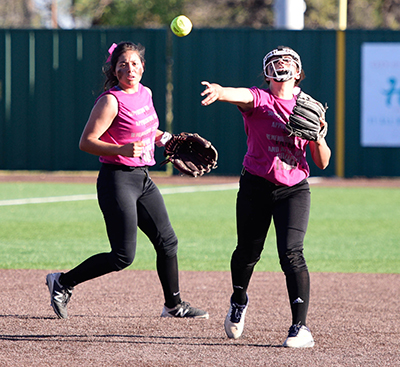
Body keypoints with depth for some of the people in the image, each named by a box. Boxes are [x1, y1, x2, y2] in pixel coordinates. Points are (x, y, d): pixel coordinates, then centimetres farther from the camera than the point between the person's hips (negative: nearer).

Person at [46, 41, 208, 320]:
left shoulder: (145, 93, 10)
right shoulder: (111, 100, -14)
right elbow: (86, 142, -18)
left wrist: (162, 138, 12)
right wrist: (122, 149, -30)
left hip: (143, 179, 8)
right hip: (118, 179, -8)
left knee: (167, 242, 11)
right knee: (124, 256, -11)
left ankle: (174, 305, 25)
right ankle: (63, 283, 2)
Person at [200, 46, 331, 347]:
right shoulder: (258, 99, -1)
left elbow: (323, 162, 7)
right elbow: (241, 95, -28)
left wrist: (317, 136, -14)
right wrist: (220, 92, -50)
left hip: (294, 189, 0)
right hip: (256, 186, 0)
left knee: (291, 252, -16)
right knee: (248, 252, 8)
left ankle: (301, 327, -16)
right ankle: (239, 300, 41)